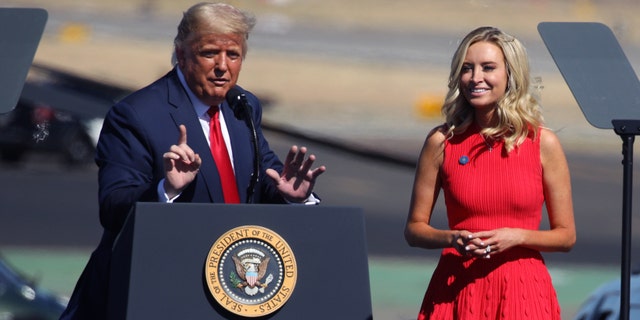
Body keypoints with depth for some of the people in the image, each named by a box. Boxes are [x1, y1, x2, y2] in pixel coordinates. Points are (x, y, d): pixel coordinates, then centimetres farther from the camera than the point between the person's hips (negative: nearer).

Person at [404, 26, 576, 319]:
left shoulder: (543, 143, 0)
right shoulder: (442, 142, 2)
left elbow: (566, 235, 5)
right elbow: (414, 229, 7)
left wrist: (516, 237, -12)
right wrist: (453, 239, -13)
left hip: (522, 289, 0)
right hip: (457, 290, 1)